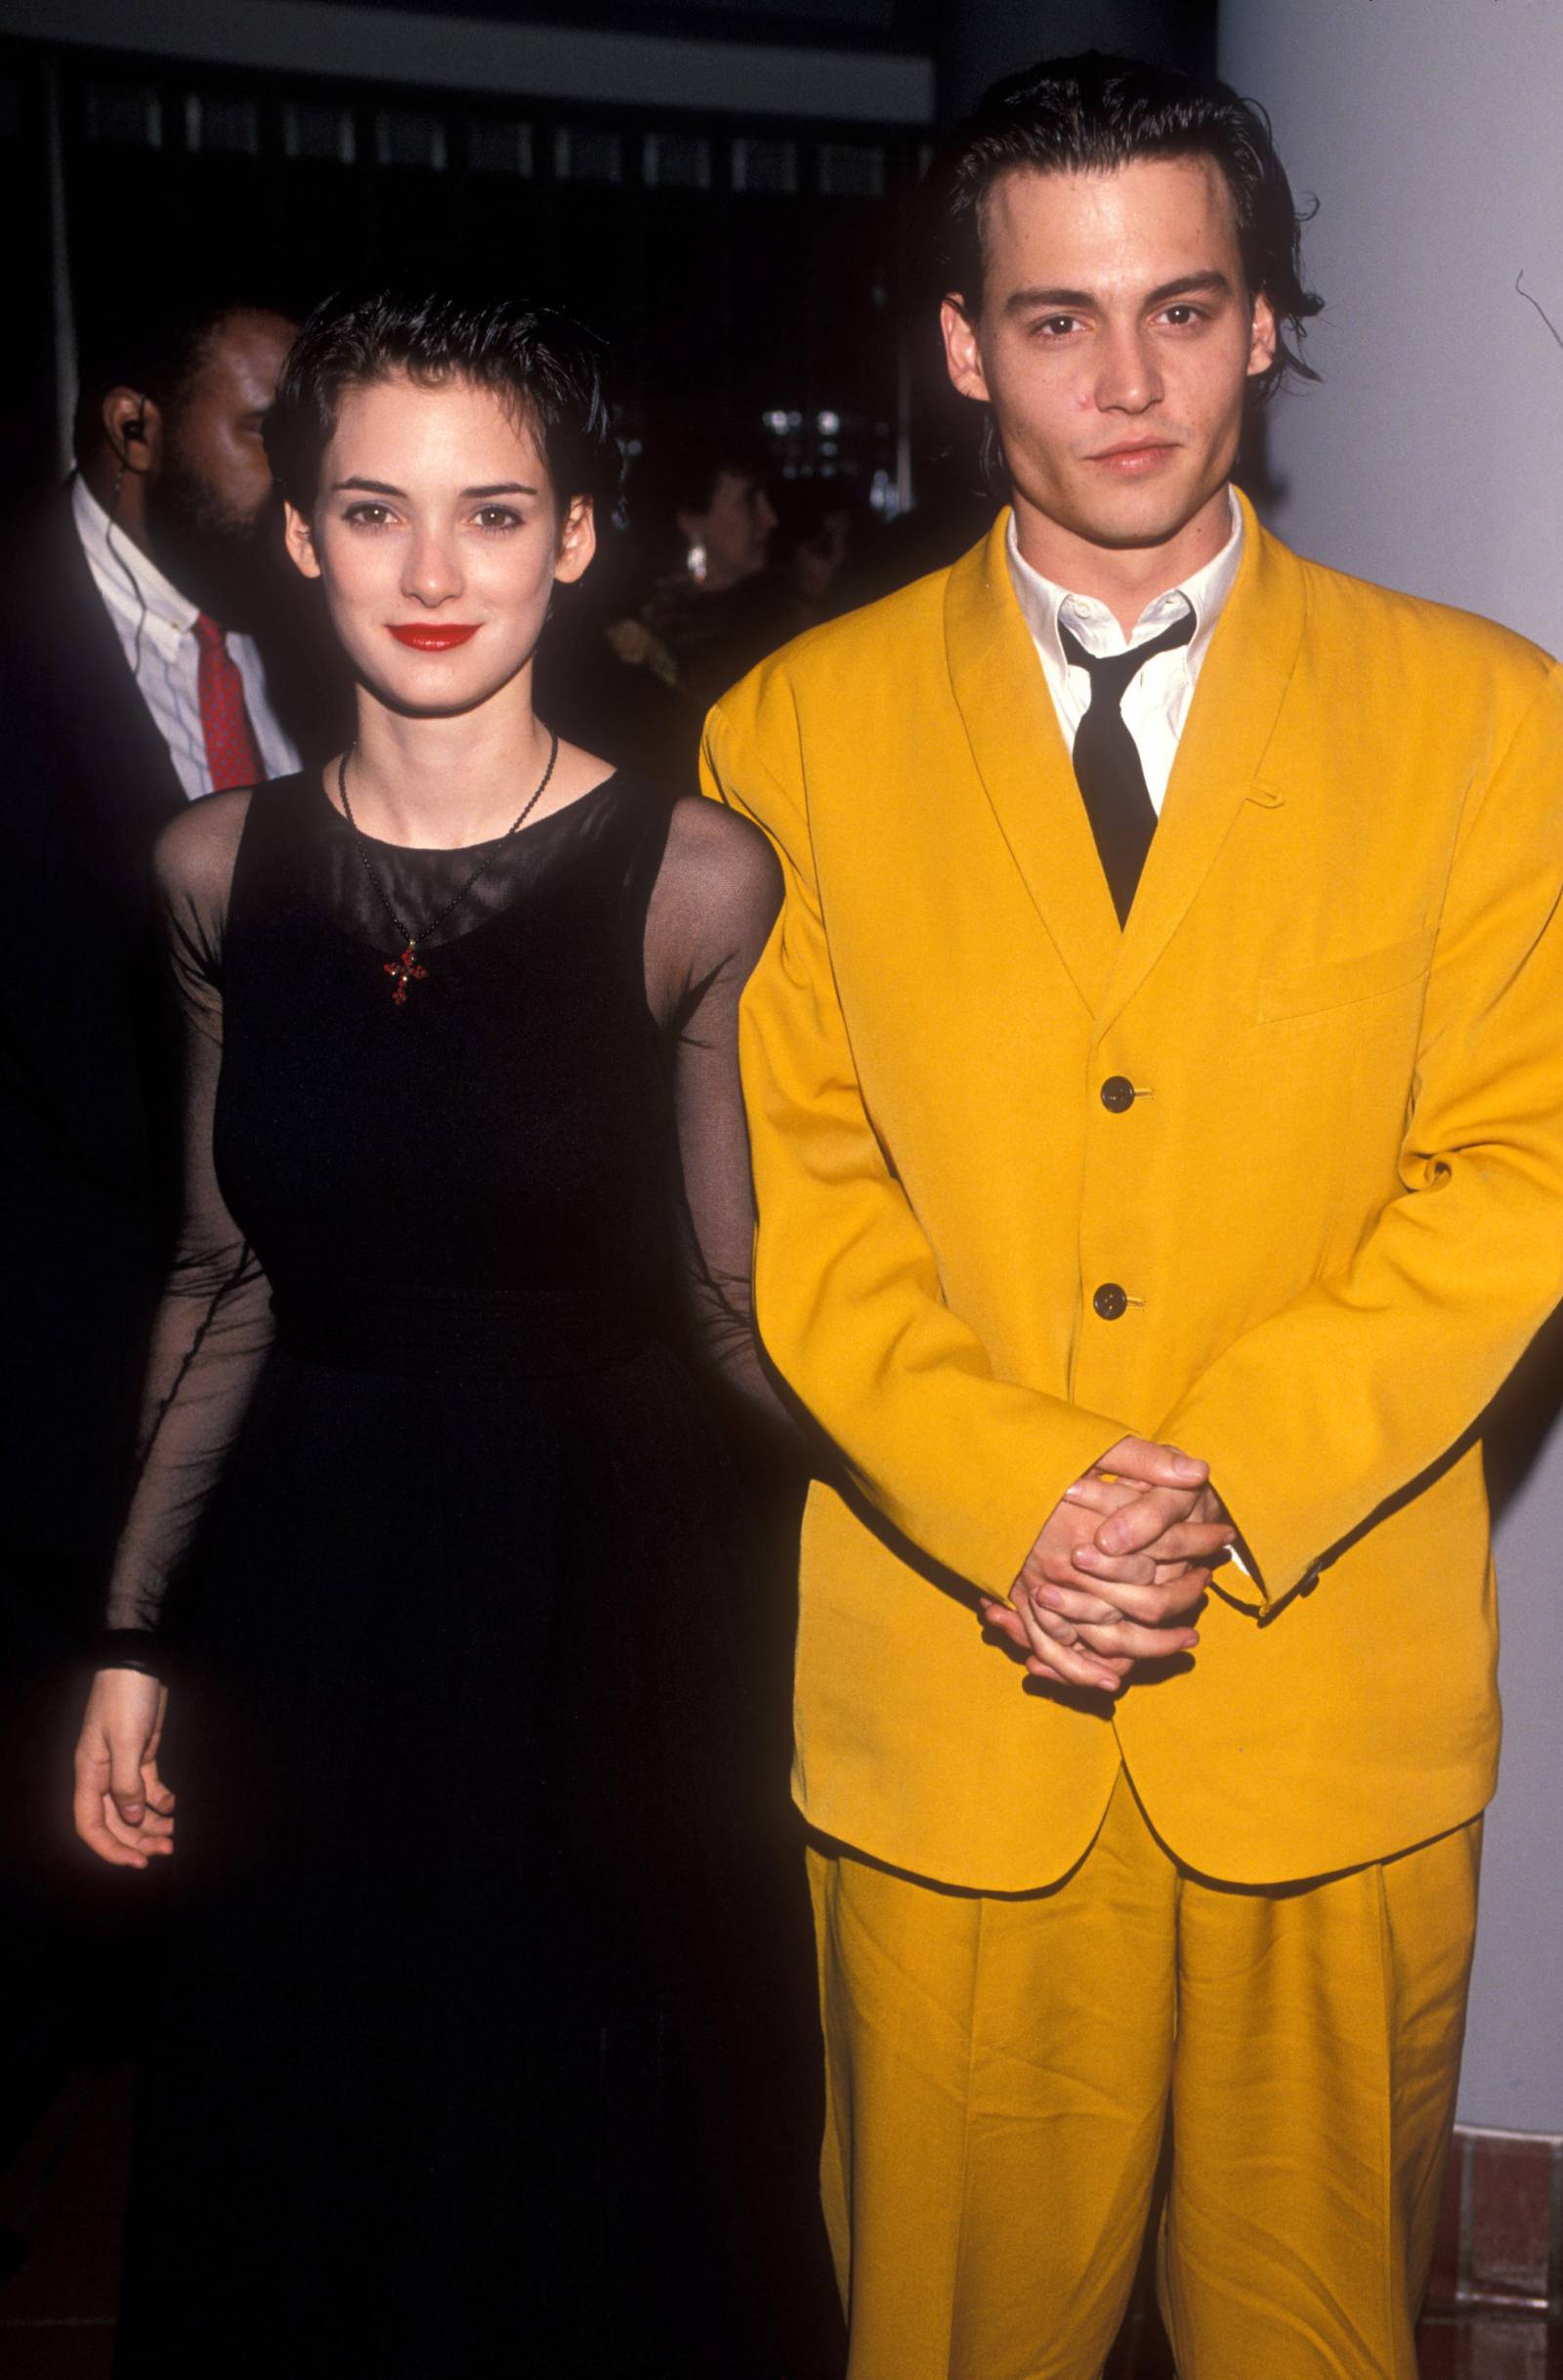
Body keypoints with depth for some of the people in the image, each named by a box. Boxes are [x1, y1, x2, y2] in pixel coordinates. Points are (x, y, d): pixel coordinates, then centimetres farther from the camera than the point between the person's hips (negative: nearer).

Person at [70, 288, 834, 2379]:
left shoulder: (699, 883, -11)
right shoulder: (216, 869, 0)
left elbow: (745, 1306, -6)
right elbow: (228, 1278, 7)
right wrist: (134, 1634, 6)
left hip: (607, 1597, -3)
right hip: (306, 1598, 3)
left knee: (580, 2185, 13)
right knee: (296, 2173, 18)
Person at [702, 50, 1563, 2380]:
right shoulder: (797, 726, 3)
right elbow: (792, 1183, -2)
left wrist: (1228, 1480, -15)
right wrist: (1012, 1491, -15)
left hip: (1334, 1692, 1)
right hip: (945, 1704, 0)